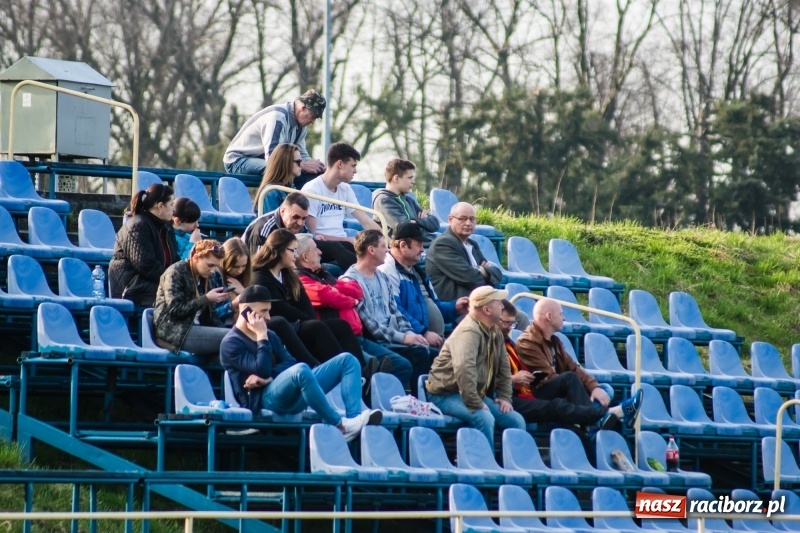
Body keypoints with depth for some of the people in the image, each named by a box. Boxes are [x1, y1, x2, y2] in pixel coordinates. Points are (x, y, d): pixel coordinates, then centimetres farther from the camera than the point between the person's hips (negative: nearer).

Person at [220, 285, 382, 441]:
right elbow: (262, 370, -15)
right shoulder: (231, 343, -1)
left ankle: (353, 417, -25)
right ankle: (340, 425, -32)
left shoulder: (269, 336, 24)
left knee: (347, 360, 0)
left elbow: (290, 363, 10)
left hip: (293, 393, 9)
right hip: (265, 399, -9)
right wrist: (261, 336, -8)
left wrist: (268, 376, -9)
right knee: (301, 370, -40)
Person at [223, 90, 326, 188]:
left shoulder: (300, 124, 2)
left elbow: (301, 155, 7)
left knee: (310, 175, -7)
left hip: (262, 162, 9)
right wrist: (303, 166, -30)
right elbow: (272, 157, -33)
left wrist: (313, 164, -15)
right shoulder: (277, 117, -26)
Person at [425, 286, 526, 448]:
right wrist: (475, 404, -35)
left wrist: (504, 397, 4)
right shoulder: (469, 331, -24)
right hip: (447, 394, -10)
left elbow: (504, 367, 16)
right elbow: (464, 370, -37)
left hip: (476, 394, 10)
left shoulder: (495, 332, 8)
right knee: (485, 418, -34)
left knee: (517, 421, -1)